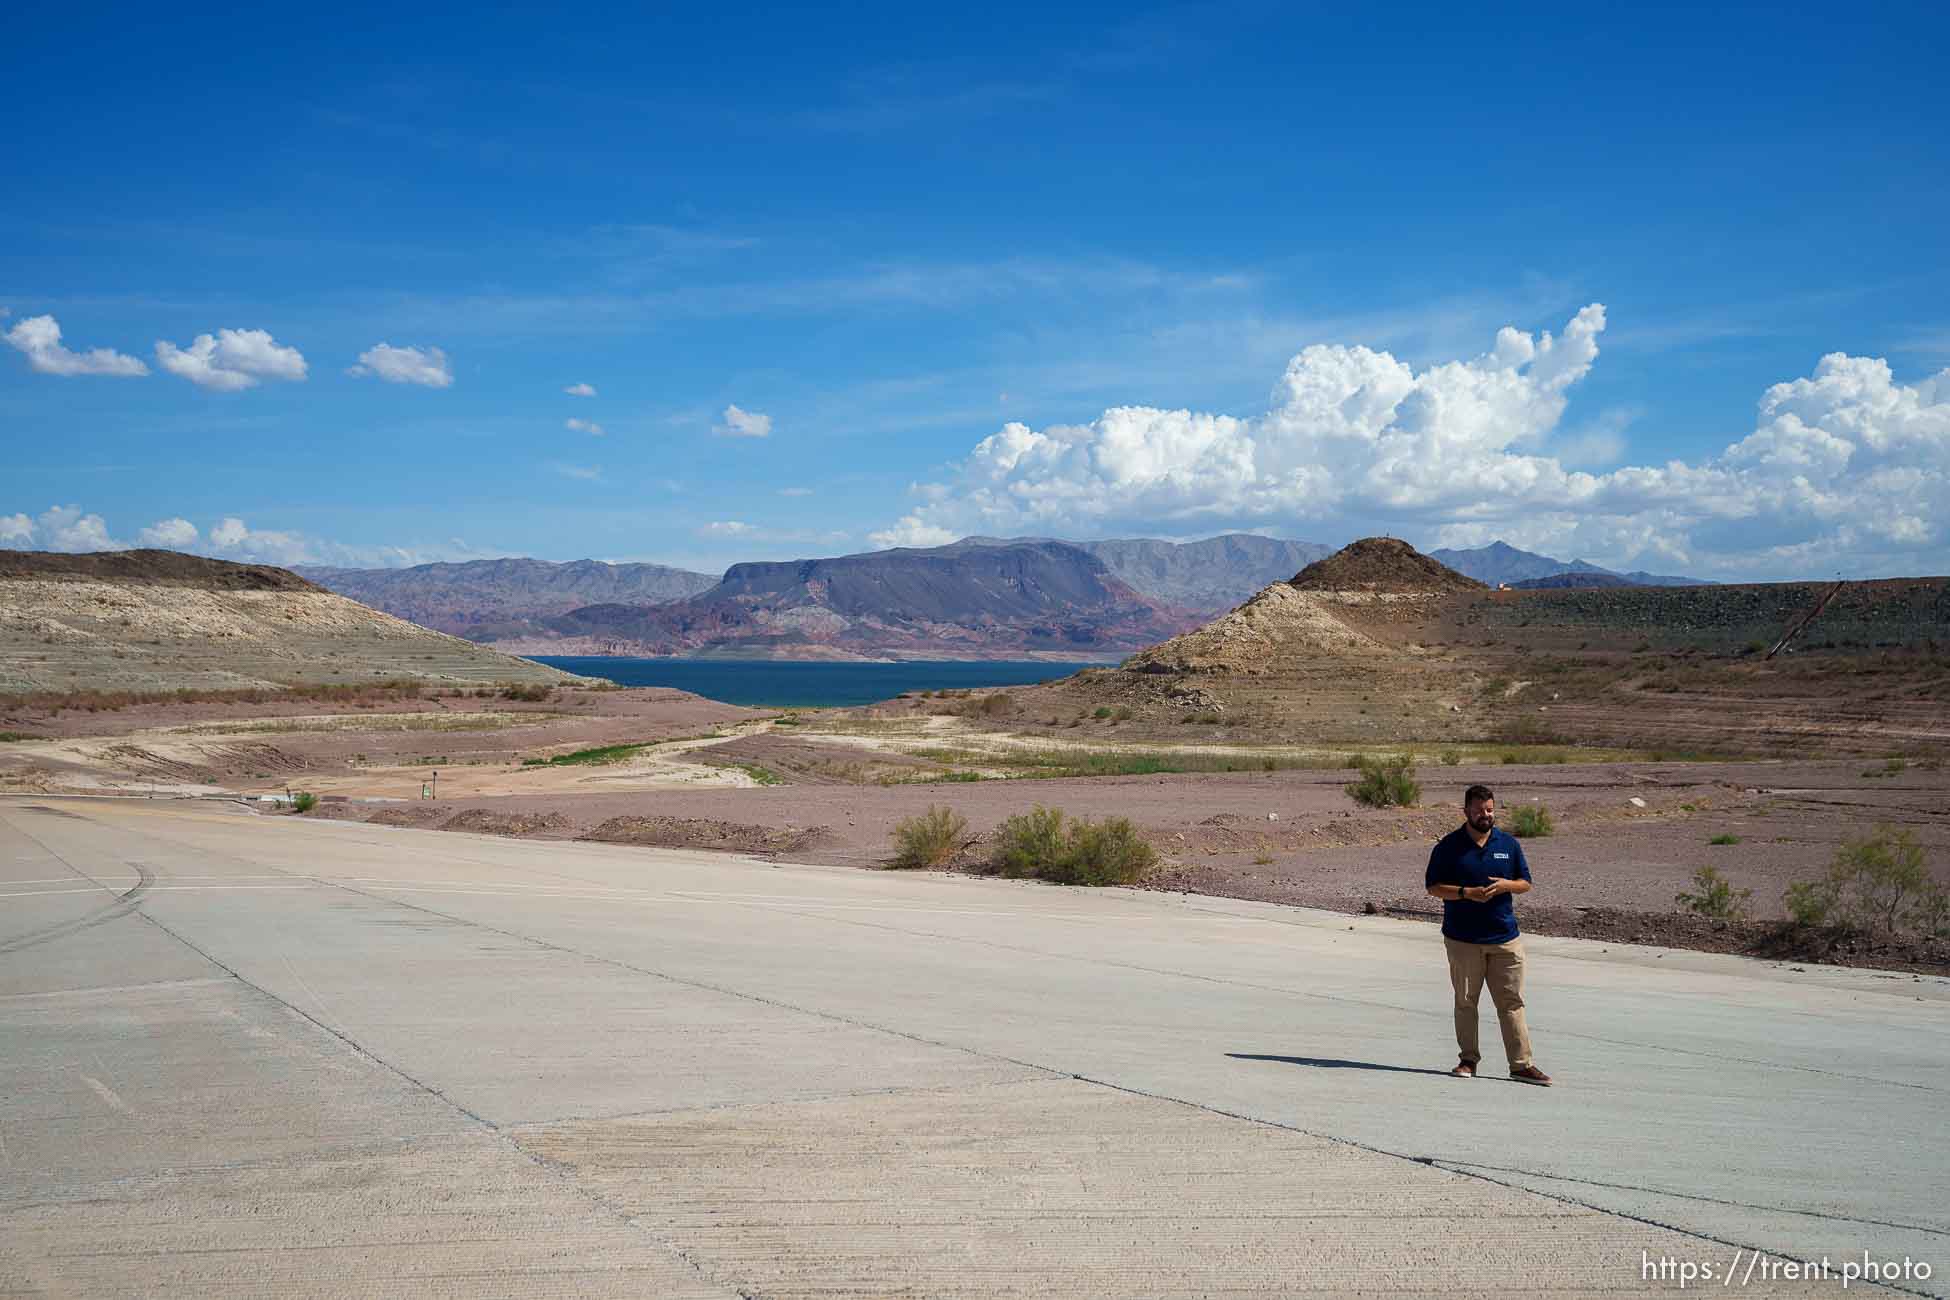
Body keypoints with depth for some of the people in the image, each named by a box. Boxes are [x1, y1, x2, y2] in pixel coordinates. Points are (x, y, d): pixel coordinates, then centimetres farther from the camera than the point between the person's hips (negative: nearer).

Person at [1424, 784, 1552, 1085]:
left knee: (1512, 1003, 0)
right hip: (1462, 939, -1)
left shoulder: (1509, 843, 8)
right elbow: (1433, 887, -2)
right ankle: (1469, 1060, 17)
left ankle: (1522, 1064, 3)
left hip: (1505, 939, 2)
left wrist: (1505, 885, -9)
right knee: (1465, 1002, 6)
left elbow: (1525, 882, 13)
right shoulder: (1448, 846, -1)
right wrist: (1466, 893, -17)